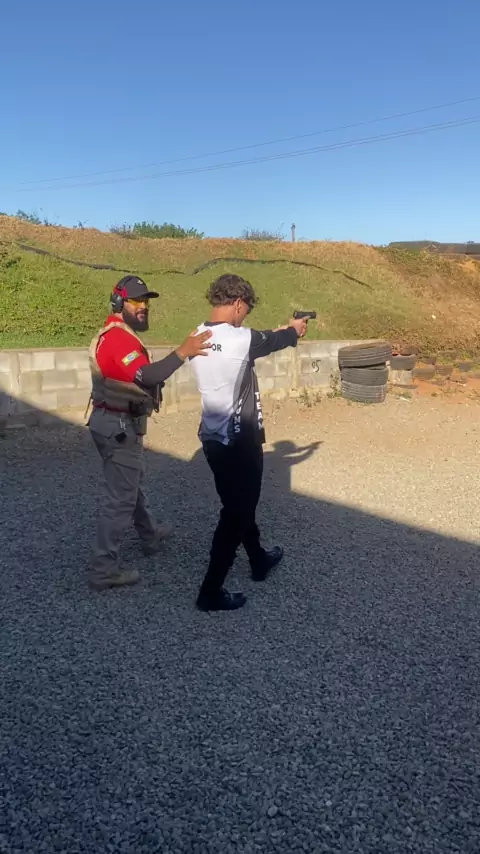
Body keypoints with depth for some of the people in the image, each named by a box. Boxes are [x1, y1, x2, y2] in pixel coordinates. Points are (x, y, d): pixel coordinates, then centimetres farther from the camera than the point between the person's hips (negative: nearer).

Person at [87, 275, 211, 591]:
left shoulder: (117, 334, 15)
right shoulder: (118, 338, -20)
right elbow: (146, 376, -37)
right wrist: (182, 352, -43)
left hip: (118, 422, 11)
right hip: (119, 426, -11)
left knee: (133, 482, 25)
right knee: (120, 496, -5)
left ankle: (151, 535, 46)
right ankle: (104, 569, 3)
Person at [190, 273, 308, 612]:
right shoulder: (240, 339, -20)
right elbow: (272, 340, 3)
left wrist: (283, 333, 25)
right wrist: (295, 330, 24)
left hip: (212, 438, 9)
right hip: (239, 442, -8)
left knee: (238, 505, 23)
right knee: (236, 514, 4)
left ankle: (259, 560, 44)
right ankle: (211, 592, 11)